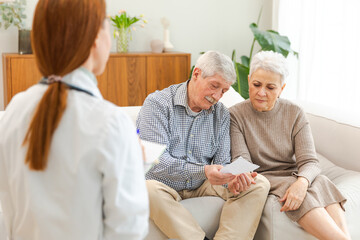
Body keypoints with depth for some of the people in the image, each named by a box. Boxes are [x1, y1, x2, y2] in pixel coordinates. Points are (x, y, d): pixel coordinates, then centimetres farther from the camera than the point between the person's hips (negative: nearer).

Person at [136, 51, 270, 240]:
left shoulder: (221, 114, 6)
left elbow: (222, 163, 4)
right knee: (149, 189, -39)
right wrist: (203, 171, -33)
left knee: (259, 184, -12)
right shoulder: (158, 103, -11)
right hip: (164, 186, -4)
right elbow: (156, 161, -21)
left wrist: (230, 180, -21)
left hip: (201, 186, 5)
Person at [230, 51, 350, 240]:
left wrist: (302, 181, -29)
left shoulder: (295, 114, 3)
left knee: (321, 183, -29)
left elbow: (309, 161, -5)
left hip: (293, 176, 3)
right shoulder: (235, 115, -2)